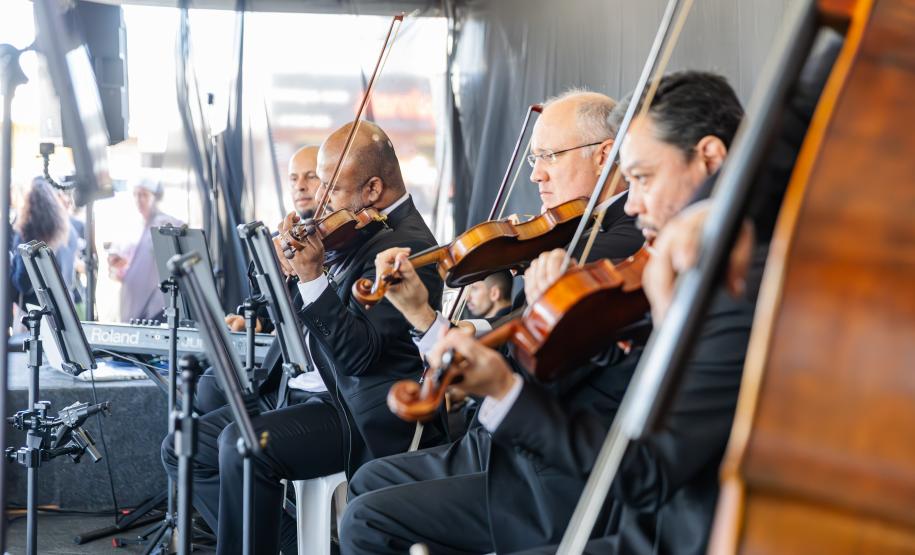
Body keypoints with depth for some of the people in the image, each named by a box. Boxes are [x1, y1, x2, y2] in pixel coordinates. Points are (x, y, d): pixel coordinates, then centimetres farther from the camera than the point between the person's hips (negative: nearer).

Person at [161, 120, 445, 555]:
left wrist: (310, 276, -27)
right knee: (183, 447, 3)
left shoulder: (406, 246, -15)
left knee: (242, 444, -31)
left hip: (358, 416, -10)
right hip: (300, 391, 10)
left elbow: (358, 354, -23)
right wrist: (288, 266, -2)